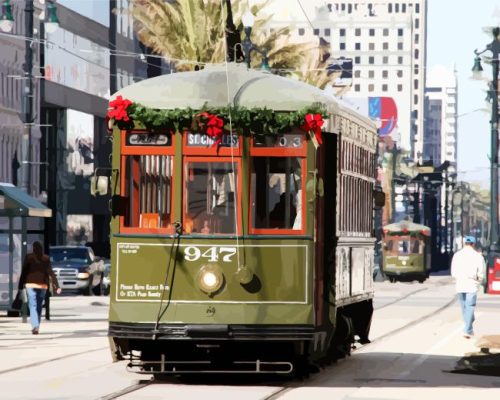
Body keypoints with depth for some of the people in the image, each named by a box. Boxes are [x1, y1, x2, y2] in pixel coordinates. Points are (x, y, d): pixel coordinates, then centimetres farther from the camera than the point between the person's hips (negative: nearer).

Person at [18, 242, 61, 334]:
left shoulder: (29, 257, -3)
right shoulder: (46, 259, 3)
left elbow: (24, 272, -3)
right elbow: (51, 273, -1)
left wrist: (21, 285, 1)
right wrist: (56, 286, -3)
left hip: (31, 284, -3)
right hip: (43, 285, 3)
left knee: (32, 306, -7)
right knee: (39, 306, 15)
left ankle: (35, 325, -25)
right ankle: (36, 326, 22)